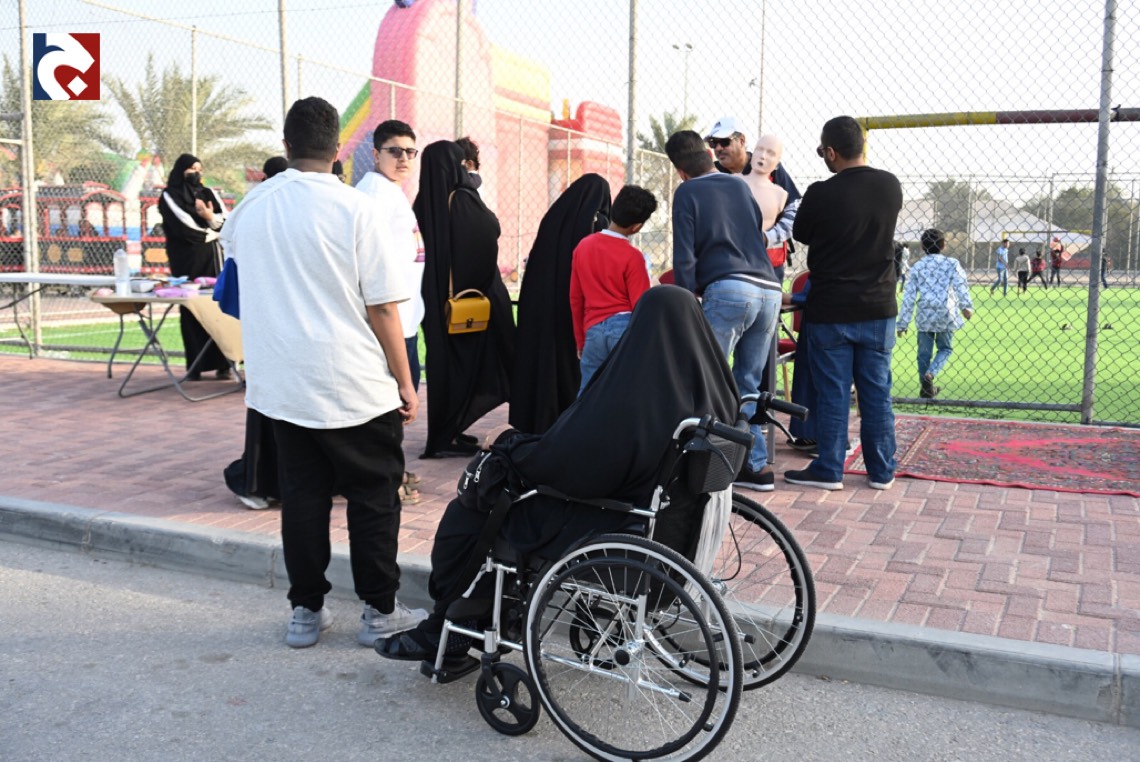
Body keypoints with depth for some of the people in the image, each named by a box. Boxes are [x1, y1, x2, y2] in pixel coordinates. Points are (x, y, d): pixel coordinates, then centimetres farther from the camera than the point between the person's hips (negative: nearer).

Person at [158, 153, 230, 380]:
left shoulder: (209, 194, 17)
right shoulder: (169, 197, 3)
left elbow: (226, 220, 4)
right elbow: (185, 227, -10)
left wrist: (210, 217, -15)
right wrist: (210, 231, 1)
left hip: (211, 258, 3)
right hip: (186, 260, -3)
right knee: (190, 310, -4)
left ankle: (221, 363, -4)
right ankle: (194, 366, -1)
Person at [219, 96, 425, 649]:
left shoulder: (251, 207, 2)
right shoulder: (356, 210, -12)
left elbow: (231, 248, 25)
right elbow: (381, 309, -12)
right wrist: (405, 384, -4)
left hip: (280, 386, 5)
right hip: (355, 388, -4)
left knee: (301, 495, 13)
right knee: (374, 496, 9)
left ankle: (305, 612, 22)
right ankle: (379, 611, 17)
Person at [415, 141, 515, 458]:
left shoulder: (423, 204, 4)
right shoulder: (465, 201, -15)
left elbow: (425, 247, 12)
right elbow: (493, 230, -4)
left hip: (436, 296, 6)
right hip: (471, 293, -6)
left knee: (443, 361, 12)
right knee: (467, 361, 3)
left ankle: (443, 433, 18)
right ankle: (449, 436, 4)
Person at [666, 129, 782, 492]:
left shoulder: (687, 193, 6)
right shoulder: (740, 186, 23)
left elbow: (684, 258, -1)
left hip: (729, 289, -6)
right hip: (769, 290, 6)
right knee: (747, 385, 12)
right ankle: (756, 465, 13)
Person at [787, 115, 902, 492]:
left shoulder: (821, 194, -16)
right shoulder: (891, 186, -2)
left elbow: (801, 234, 2)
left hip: (831, 309, -4)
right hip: (878, 306, 4)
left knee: (832, 392, 5)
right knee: (876, 390, 10)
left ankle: (829, 470, 12)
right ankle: (881, 471, 17)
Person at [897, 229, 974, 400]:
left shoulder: (918, 267, 7)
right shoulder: (952, 264, 4)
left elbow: (909, 297, 4)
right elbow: (961, 285, -14)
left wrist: (902, 323, 6)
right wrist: (966, 306, -23)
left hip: (925, 316, 1)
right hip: (946, 315, -1)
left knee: (924, 352, 10)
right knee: (945, 349, 15)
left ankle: (926, 389, 14)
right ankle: (930, 374, -9)